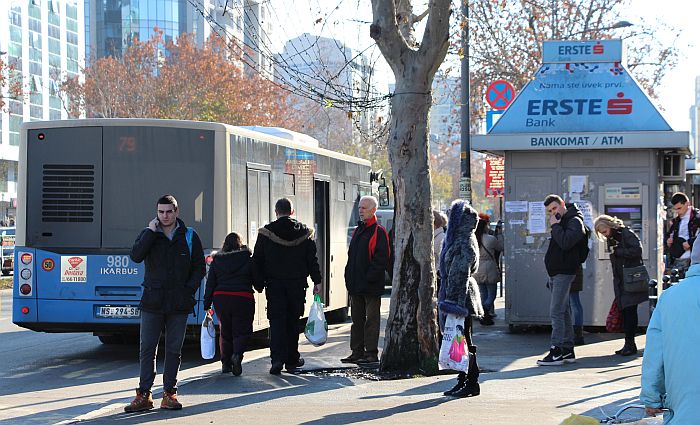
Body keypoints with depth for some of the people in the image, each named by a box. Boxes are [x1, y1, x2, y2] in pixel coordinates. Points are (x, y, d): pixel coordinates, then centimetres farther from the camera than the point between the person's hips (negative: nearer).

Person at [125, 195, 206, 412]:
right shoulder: (149, 234, 5)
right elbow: (136, 256, -13)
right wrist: (151, 231, -14)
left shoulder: (189, 236, 5)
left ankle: (169, 393, 12)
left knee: (174, 350, 5)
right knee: (147, 349, -1)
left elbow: (199, 267, 8)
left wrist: (189, 290, -5)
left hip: (179, 304, 0)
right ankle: (144, 395, 3)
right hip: (152, 302, 0)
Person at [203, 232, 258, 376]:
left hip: (221, 298, 3)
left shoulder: (216, 260, 9)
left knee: (225, 331, 16)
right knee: (242, 330, 3)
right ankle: (237, 354, -23)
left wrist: (207, 305, 9)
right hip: (243, 298, -3)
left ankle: (226, 362, 15)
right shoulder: (248, 259, 2)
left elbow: (210, 283, 7)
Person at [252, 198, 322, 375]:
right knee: (293, 321, 11)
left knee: (277, 320, -2)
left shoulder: (265, 232, -2)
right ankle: (292, 359, 17)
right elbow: (312, 259, 4)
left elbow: (257, 260, -1)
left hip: (274, 284, -2)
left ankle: (277, 358, -17)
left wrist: (259, 283, 5)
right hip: (297, 284, 2)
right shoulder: (304, 232, 3)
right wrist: (317, 281, 8)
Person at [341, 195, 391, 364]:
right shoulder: (357, 231, 16)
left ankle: (371, 353, 2)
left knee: (371, 319, -2)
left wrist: (370, 277, -19)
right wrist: (349, 277, 10)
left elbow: (382, 258, -14)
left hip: (371, 286, -8)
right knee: (357, 318, 11)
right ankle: (357, 352, 17)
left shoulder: (379, 232, -8)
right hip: (356, 285, 8)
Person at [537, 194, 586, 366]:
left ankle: (556, 351, -15)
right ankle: (567, 350, 15)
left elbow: (565, 243, -26)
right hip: (556, 273, 10)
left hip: (564, 273, -10)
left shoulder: (574, 221, -10)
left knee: (556, 312, -13)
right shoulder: (562, 222, 20)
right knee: (563, 312, 11)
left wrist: (555, 225, -13)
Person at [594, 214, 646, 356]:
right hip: (620, 282, 7)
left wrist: (618, 251, -16)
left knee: (630, 311, -8)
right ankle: (629, 344, 10)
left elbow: (637, 250, -20)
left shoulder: (626, 234, -9)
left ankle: (630, 343, -5)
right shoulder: (610, 239, 15)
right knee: (625, 311, 7)